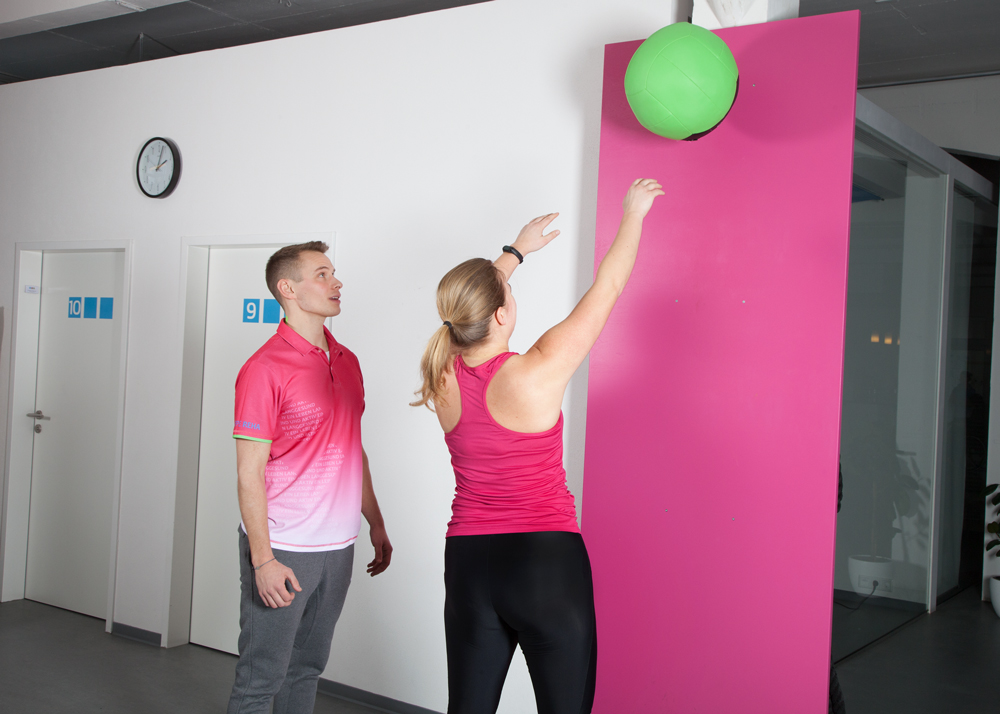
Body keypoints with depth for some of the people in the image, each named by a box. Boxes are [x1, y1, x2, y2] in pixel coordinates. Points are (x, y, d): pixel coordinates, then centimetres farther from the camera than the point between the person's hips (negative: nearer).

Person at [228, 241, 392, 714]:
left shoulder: (347, 362, 10)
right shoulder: (264, 369, -12)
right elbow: (249, 473, -13)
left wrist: (377, 525, 16)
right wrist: (262, 559, -17)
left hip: (337, 547, 7)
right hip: (284, 550, -6)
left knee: (308, 667, 16)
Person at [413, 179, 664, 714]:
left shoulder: (444, 378, -2)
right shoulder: (536, 374, -17)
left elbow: (471, 305, 18)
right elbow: (606, 290, -6)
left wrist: (516, 250, 31)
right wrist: (634, 213, 8)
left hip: (469, 563, 5)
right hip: (546, 559, -5)